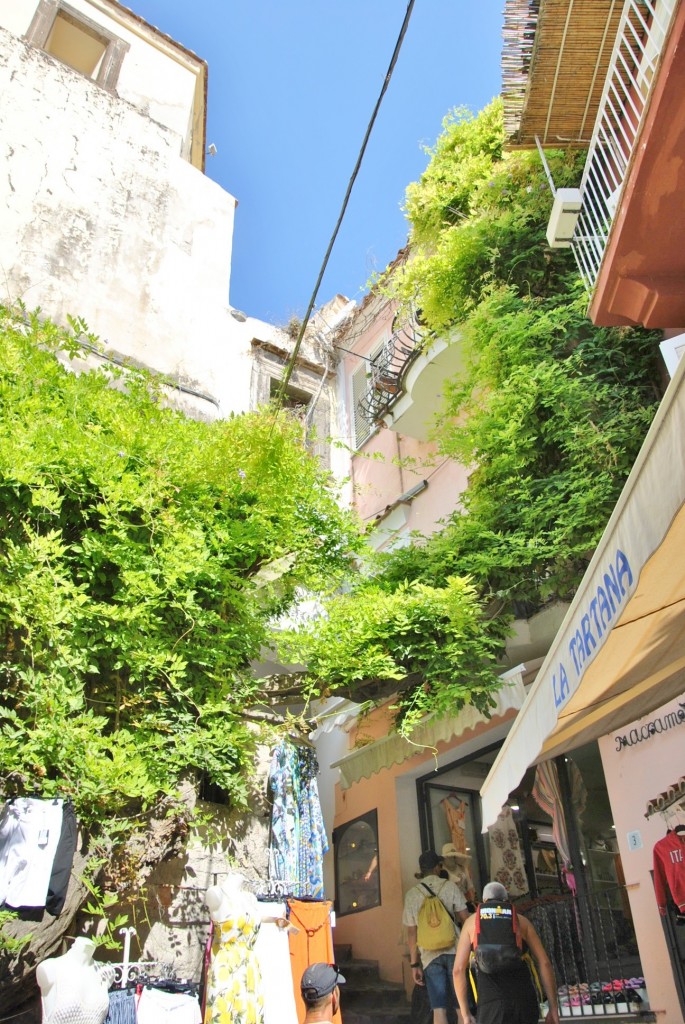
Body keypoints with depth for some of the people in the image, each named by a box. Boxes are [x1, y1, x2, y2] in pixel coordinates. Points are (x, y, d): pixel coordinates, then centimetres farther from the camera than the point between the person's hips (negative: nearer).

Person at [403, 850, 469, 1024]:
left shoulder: (412, 894, 8)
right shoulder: (450, 886, 2)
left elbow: (411, 933, 7)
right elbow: (465, 918, -1)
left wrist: (414, 964, 12)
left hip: (430, 955, 1)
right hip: (454, 950, -1)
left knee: (439, 1009, 3)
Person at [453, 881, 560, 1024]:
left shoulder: (472, 921, 17)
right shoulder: (521, 920, 18)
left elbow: (458, 969, 8)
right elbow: (544, 963, 7)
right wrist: (553, 1009, 11)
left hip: (492, 1004, -2)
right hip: (524, 1001, 2)